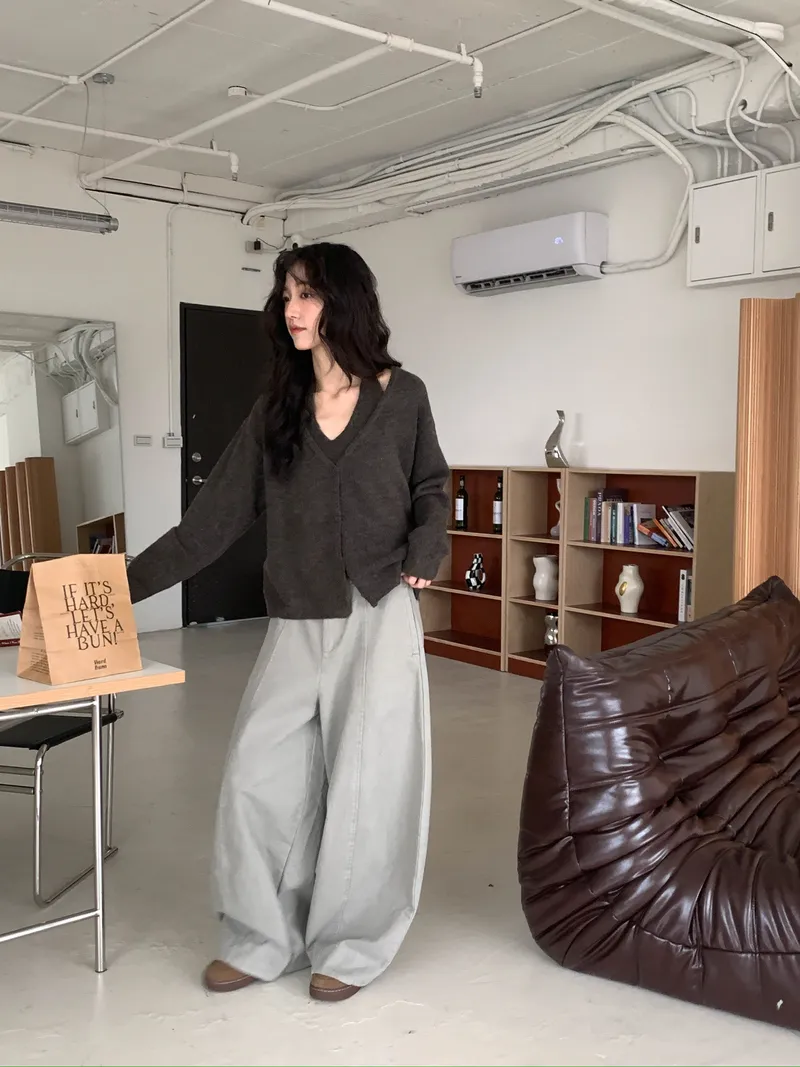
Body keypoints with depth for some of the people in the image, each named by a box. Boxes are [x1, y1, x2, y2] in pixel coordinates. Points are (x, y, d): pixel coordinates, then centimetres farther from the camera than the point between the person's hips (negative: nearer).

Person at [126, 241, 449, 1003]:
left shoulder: (402, 397, 0)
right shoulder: (276, 412, 7)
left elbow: (431, 488, 12)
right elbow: (216, 516, 5)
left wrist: (425, 554, -8)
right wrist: (129, 582, 0)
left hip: (378, 617, -3)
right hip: (296, 626, 3)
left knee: (365, 783, 2)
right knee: (257, 778, 2)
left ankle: (353, 945, 21)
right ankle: (261, 938, 21)